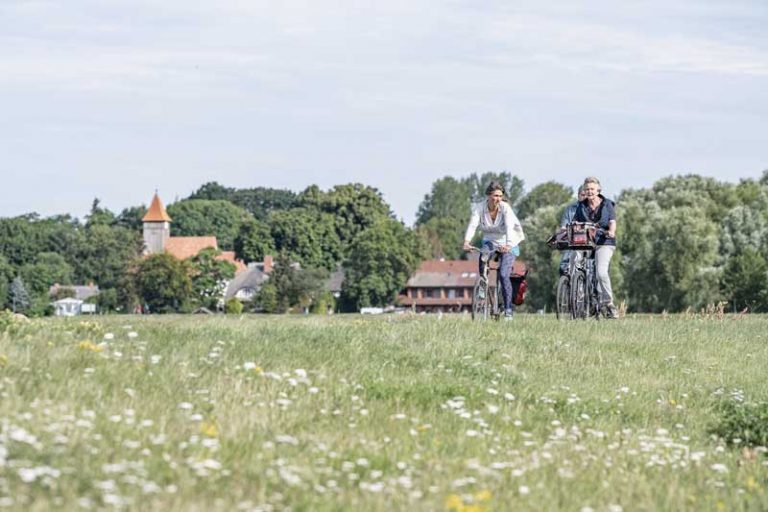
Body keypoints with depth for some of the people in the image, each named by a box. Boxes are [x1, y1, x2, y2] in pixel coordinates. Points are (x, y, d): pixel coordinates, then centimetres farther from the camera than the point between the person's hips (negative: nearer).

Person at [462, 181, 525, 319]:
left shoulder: (505, 208, -21)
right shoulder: (479, 208, -14)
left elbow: (509, 227, -35)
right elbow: (472, 225, -28)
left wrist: (508, 245, -53)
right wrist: (467, 241, -47)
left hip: (508, 245, -3)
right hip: (490, 242, 3)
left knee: (504, 275, -17)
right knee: (483, 256, -30)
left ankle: (508, 309, -7)